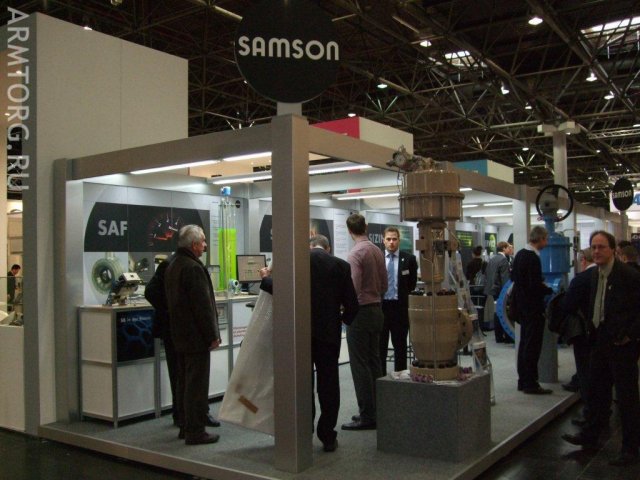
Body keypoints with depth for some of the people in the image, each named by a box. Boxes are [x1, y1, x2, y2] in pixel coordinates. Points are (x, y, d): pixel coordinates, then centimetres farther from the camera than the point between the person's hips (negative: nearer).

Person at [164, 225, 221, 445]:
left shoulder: (172, 266, 12)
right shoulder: (193, 268, -19)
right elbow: (203, 305, -21)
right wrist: (213, 335, -15)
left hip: (180, 335, 10)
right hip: (196, 336, -10)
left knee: (183, 382, 16)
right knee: (197, 385, -3)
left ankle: (185, 426, 24)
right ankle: (195, 431, 2)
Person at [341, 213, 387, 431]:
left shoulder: (355, 253, -15)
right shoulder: (378, 251, 8)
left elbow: (354, 288, -20)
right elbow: (384, 285, 12)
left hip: (361, 312, -8)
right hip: (376, 309, 8)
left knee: (360, 365, -3)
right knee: (374, 362, 13)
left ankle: (367, 416, 0)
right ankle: (374, 411, 21)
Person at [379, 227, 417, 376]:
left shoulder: (409, 259, 1)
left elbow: (412, 284, 6)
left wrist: (404, 300, 6)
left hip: (400, 307, 0)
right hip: (380, 306, 0)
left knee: (400, 345, 7)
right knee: (380, 345, 6)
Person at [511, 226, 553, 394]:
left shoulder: (520, 254, 8)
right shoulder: (533, 258, -20)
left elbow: (513, 277, 17)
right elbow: (536, 286, -24)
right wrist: (550, 290, -6)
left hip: (522, 306, 9)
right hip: (533, 308, -9)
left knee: (524, 344, 15)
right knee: (533, 346, -3)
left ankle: (523, 381, 22)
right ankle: (530, 383, 2)